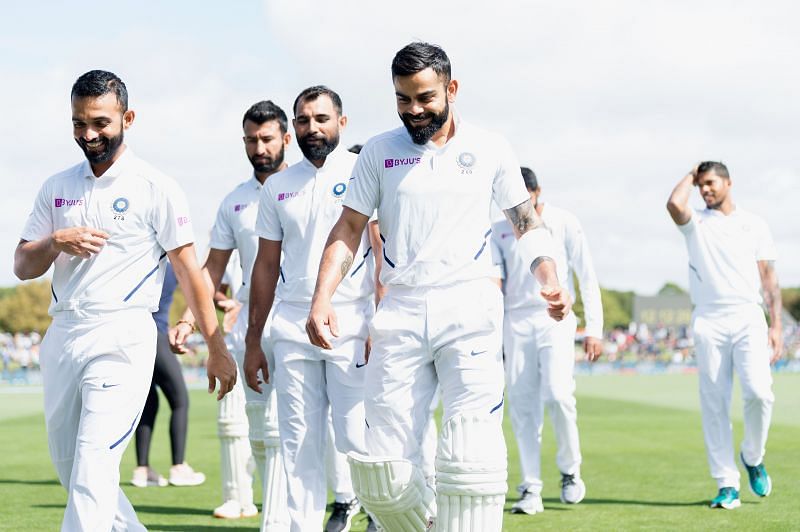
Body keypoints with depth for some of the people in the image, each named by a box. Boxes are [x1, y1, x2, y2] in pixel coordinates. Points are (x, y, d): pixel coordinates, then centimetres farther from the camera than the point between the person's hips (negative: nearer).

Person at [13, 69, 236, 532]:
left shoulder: (156, 189, -1)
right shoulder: (57, 188, 13)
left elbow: (188, 270, -1)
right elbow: (23, 267, 12)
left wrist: (217, 348, -4)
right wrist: (55, 243, -11)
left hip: (122, 337, -6)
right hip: (62, 336, 6)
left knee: (93, 469, -15)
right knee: (69, 469, 12)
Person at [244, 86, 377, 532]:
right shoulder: (279, 187, 13)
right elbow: (267, 265, 16)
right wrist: (253, 341, 13)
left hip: (351, 325, -4)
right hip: (291, 328, 4)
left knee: (356, 438, -6)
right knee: (300, 444, 3)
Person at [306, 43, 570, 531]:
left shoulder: (490, 149, 8)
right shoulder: (379, 152, 10)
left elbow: (526, 219, 15)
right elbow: (349, 229, 10)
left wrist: (549, 277, -3)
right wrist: (322, 299, -4)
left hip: (470, 308, -2)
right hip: (401, 312, 2)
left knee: (470, 459, -16)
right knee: (381, 474, -3)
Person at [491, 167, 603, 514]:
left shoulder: (564, 223, 1)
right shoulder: (499, 231, 8)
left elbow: (587, 278, 1)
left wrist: (594, 329, -5)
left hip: (555, 319, -3)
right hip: (516, 322, 3)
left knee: (557, 395, -18)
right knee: (522, 405, -2)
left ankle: (570, 470, 4)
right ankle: (531, 490, 3)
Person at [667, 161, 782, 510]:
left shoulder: (754, 225, 15)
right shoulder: (695, 223, 13)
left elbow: (769, 278, 12)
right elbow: (674, 204, -12)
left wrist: (776, 325, 3)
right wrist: (690, 176, 6)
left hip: (748, 320, 0)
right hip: (709, 321, 0)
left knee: (759, 392, -18)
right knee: (714, 405, -3)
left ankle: (753, 458, 8)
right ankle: (727, 485, 1)